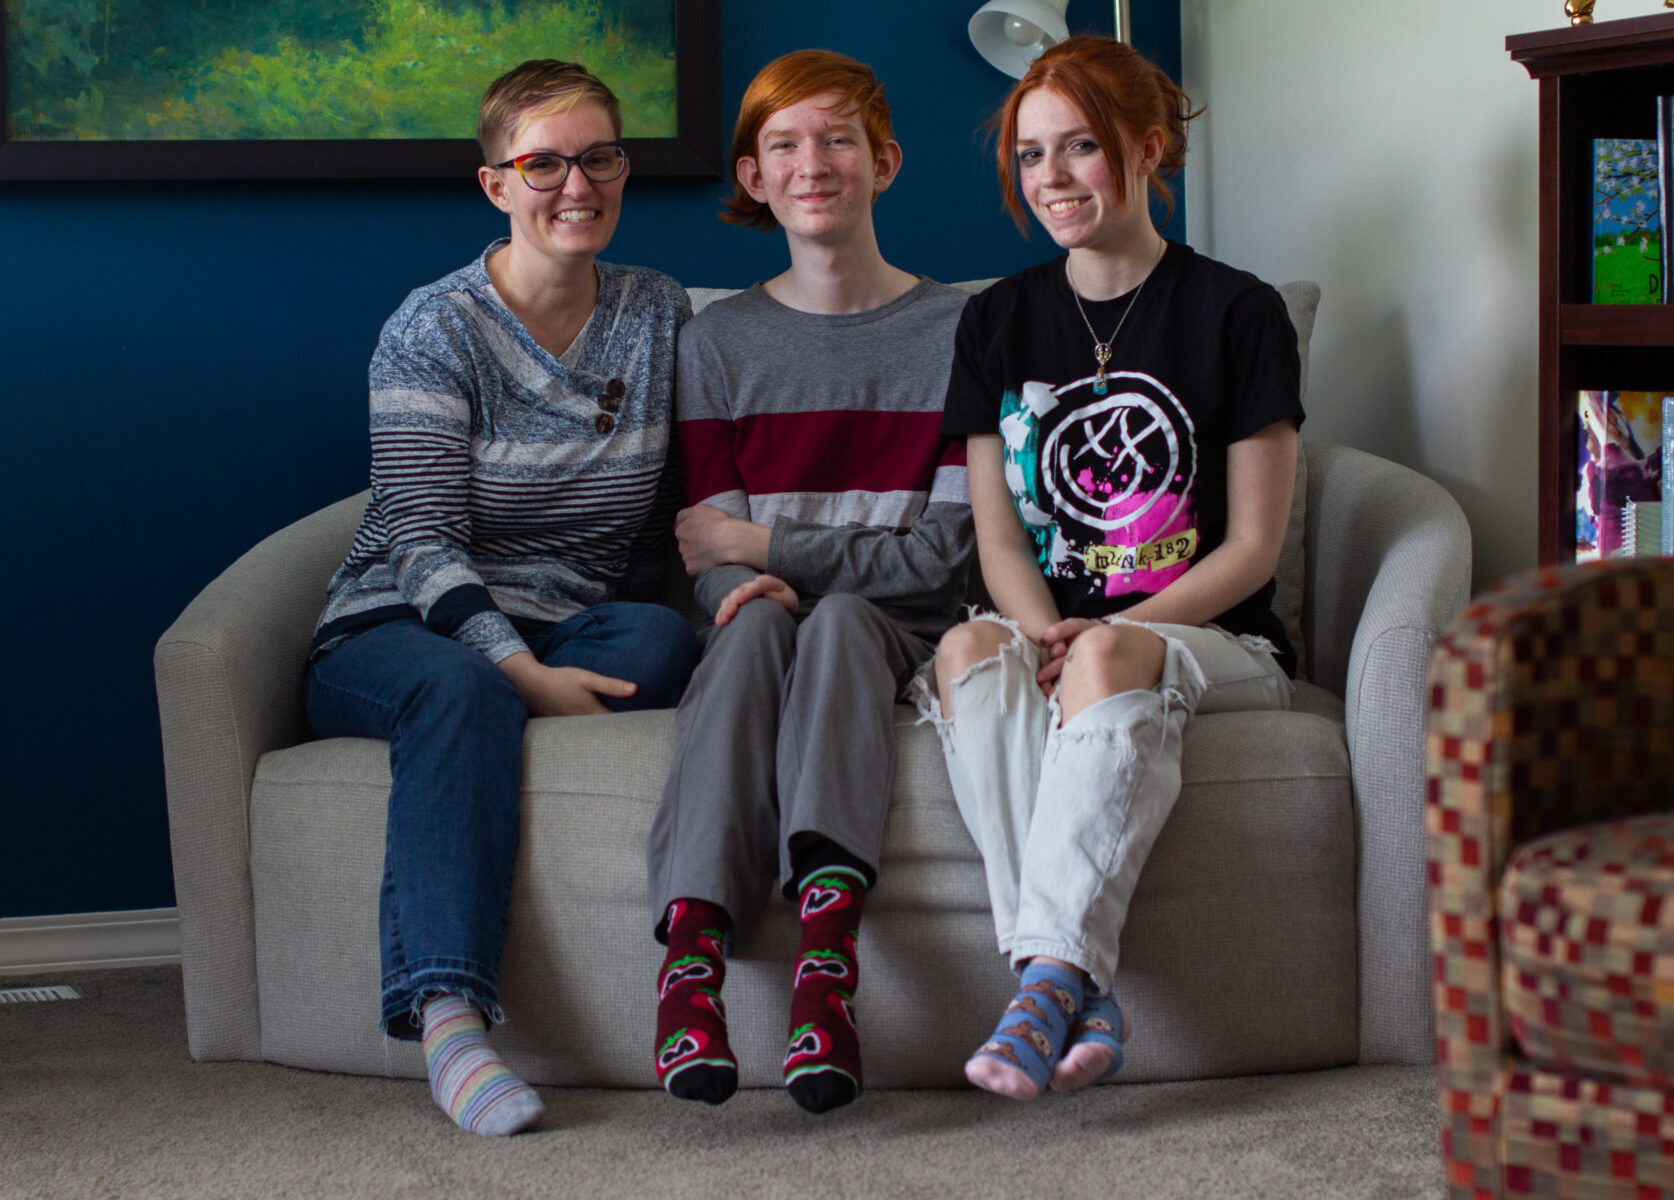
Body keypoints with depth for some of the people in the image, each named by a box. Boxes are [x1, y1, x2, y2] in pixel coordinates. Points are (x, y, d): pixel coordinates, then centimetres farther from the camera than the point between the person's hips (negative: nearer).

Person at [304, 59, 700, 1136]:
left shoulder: (661, 315, 9)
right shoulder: (435, 330, -5)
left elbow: (685, 509, 11)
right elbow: (424, 543, -13)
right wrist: (522, 670, -29)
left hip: (573, 633, 4)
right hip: (395, 633, -3)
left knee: (663, 639, -30)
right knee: (461, 691, -39)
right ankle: (449, 1019, -51)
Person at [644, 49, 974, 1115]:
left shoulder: (955, 331, 4)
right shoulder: (721, 340, 12)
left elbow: (947, 548, -3)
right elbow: (711, 546, 5)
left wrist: (765, 546, -8)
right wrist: (745, 584, -21)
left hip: (897, 630, -1)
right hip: (766, 632, 1)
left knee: (839, 619, -34)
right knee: (755, 623, -33)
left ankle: (826, 961, -55)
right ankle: (692, 951, -53)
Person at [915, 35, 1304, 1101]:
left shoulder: (1236, 312, 2)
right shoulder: (997, 322, 13)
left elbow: (1254, 545, -2)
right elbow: (1001, 539, 9)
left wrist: (1110, 632, -16)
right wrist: (1047, 633, -13)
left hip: (1214, 642, -3)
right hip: (1052, 631, 3)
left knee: (1109, 665, -38)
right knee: (966, 653, -33)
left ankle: (1050, 974, -45)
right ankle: (1084, 992, -43)